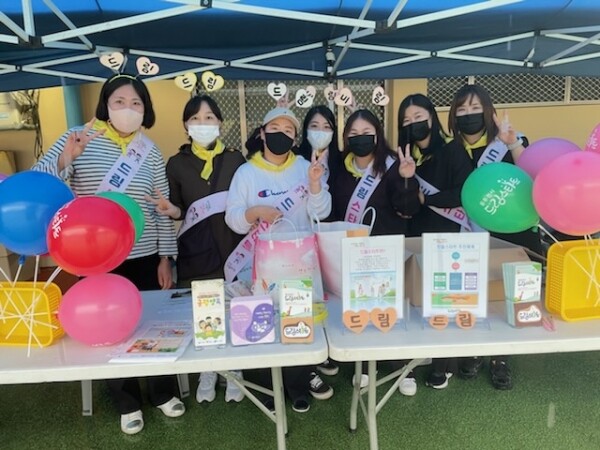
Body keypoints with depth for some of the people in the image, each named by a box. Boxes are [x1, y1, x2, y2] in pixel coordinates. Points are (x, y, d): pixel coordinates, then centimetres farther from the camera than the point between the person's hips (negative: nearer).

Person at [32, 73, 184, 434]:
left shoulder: (150, 151, 2)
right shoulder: (78, 138, -3)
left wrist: (165, 258, 1)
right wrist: (65, 158, -25)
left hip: (144, 257, 1)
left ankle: (164, 392, 35)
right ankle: (128, 403, 33)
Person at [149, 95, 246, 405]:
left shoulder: (236, 159, 4)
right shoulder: (176, 164, 4)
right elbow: (177, 211, 7)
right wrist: (173, 212, -14)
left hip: (233, 249, 0)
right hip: (194, 253, 0)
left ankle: (234, 372, 25)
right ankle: (207, 373, 27)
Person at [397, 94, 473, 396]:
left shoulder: (452, 151, -3)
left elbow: (464, 193, -13)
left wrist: (425, 199, -9)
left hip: (447, 238, -3)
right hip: (415, 239, 3)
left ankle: (443, 366, 24)